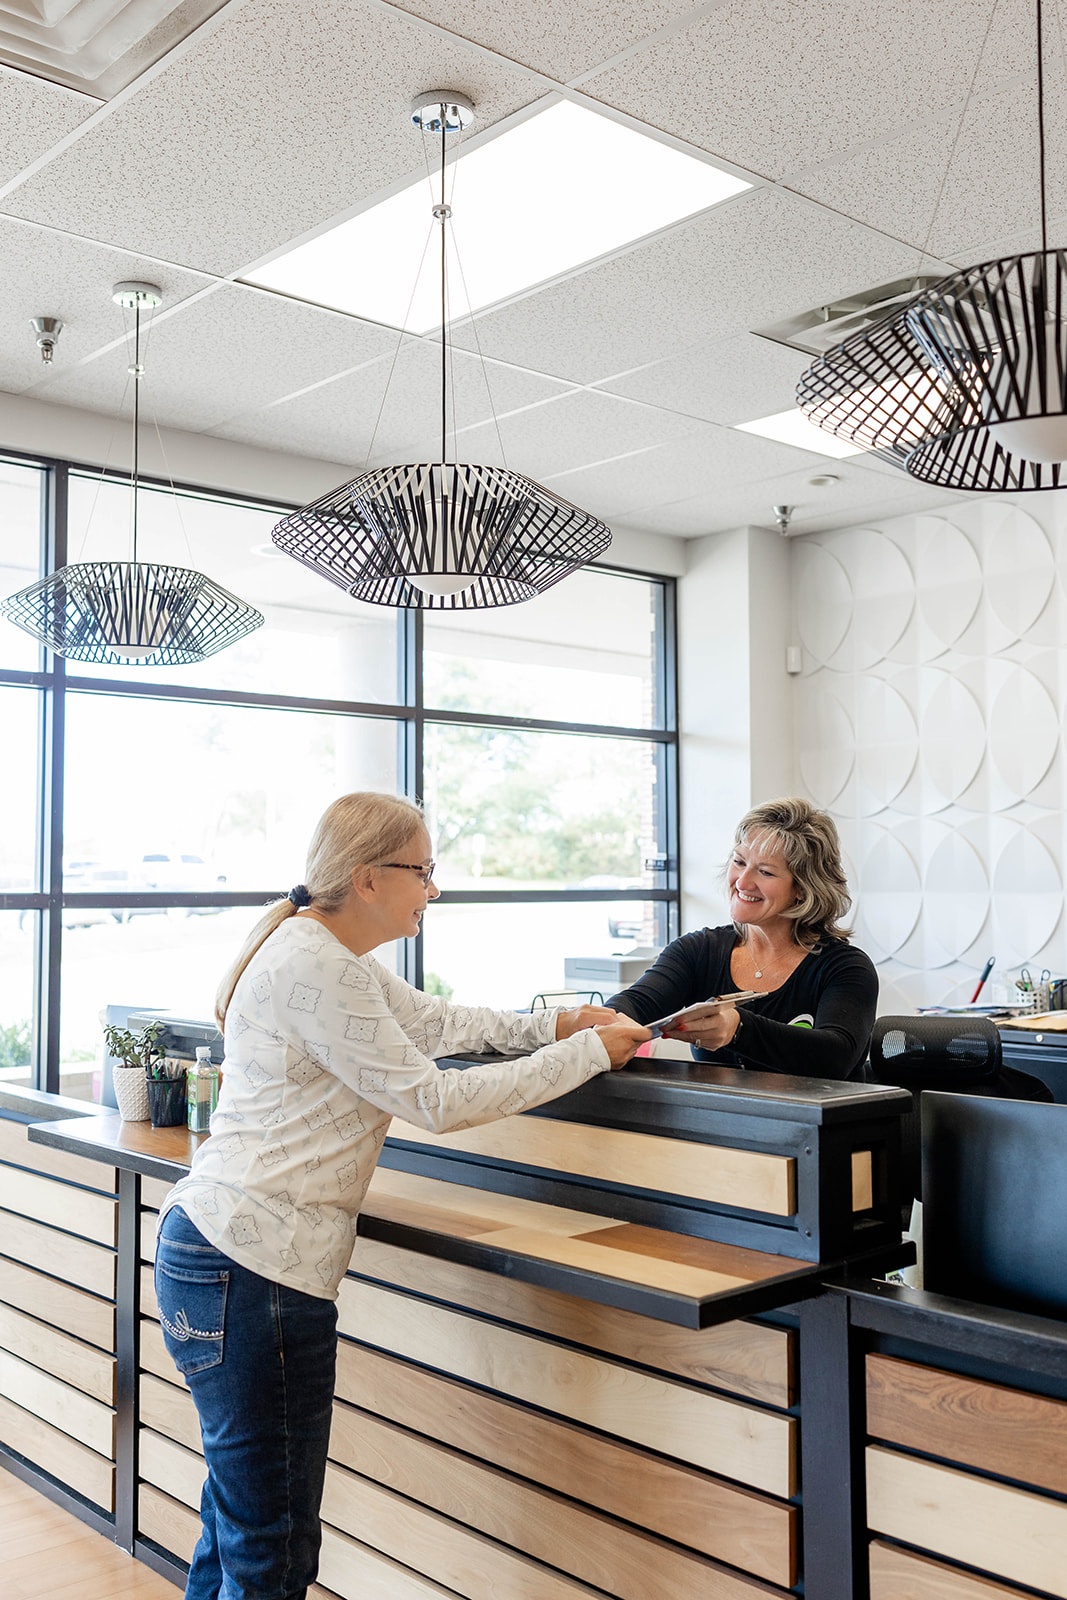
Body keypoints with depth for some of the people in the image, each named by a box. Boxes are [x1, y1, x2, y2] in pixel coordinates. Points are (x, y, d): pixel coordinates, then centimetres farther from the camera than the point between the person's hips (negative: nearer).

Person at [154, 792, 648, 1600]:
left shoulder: (337, 957, 14)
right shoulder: (312, 967, -18)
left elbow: (435, 1021, 23)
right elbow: (433, 1098, -17)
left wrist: (557, 1024, 12)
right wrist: (588, 1053, -9)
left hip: (248, 1259, 11)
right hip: (246, 1266, -10)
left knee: (241, 1518, 19)